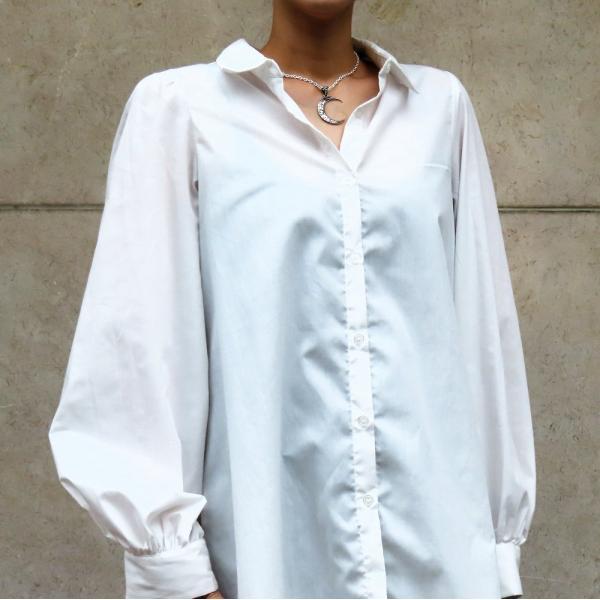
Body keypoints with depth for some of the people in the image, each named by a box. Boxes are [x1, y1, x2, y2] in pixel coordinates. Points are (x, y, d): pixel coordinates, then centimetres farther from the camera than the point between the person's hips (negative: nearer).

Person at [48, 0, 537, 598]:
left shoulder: (441, 106, 7)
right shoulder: (178, 106, -1)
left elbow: (485, 334, 7)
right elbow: (136, 343, -4)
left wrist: (501, 543, 6)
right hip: (266, 548, -2)